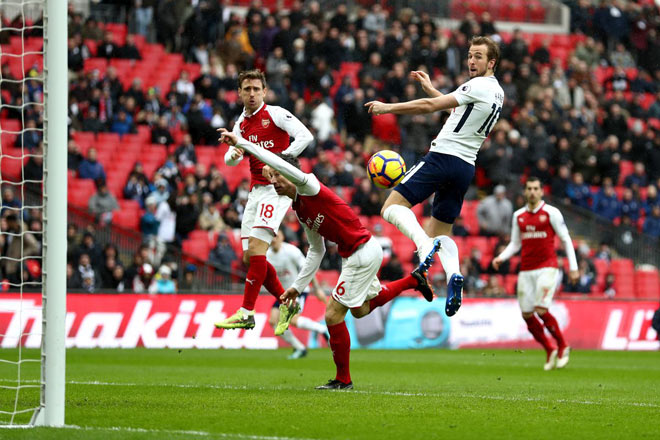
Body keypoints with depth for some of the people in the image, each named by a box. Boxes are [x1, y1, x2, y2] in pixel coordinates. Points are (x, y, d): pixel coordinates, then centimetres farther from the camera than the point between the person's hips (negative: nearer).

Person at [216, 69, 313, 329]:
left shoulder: (275, 114, -4)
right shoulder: (242, 123, 16)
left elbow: (305, 136, -13)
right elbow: (230, 159, 12)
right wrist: (234, 154, -12)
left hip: (277, 187, -8)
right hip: (256, 189, 8)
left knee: (256, 247, -19)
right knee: (249, 257, 4)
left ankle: (246, 312, -21)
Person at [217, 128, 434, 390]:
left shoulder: (310, 187, -17)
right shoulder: (299, 209, 9)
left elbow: (277, 162, -36)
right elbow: (317, 250, 19)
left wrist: (242, 143, -37)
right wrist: (297, 287, 17)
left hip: (363, 253, -10)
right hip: (352, 256, 10)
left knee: (333, 315, -8)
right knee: (360, 309, 29)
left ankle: (343, 379, 6)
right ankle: (413, 280, 45)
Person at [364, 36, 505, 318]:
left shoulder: (479, 86, -12)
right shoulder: (497, 93, 16)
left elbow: (430, 106, -14)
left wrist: (387, 107, -7)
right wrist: (430, 88, 31)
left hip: (443, 156, -9)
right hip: (466, 166, 9)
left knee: (393, 206, -7)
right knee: (440, 231, 15)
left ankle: (425, 244, -32)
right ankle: (453, 275, -13)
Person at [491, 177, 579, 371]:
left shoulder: (551, 213, -2)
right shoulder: (518, 216, 11)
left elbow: (566, 239, 2)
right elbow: (515, 244, 18)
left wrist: (573, 267, -2)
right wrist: (501, 258, 0)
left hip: (547, 267, -5)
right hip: (526, 270, 5)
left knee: (541, 310, -18)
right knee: (527, 314, 0)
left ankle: (563, 346, 2)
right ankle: (550, 351, 16)